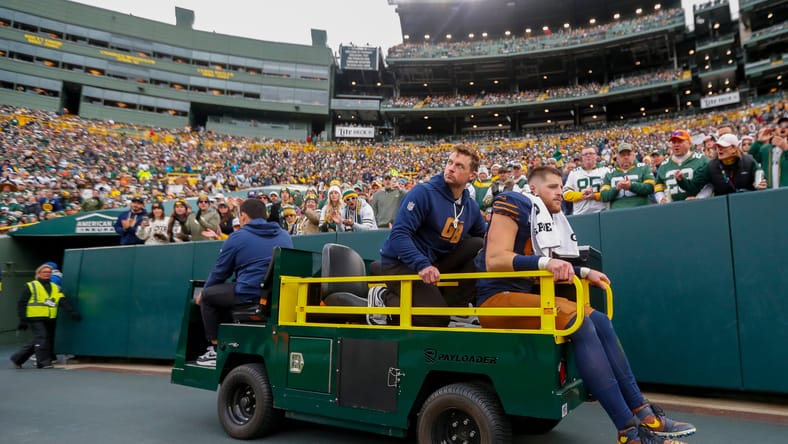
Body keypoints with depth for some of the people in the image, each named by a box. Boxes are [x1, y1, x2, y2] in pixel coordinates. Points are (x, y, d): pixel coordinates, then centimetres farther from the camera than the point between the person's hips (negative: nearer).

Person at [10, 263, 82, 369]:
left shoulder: (55, 288, 14)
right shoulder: (31, 286, 2)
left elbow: (64, 302, 2)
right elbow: (21, 304, 0)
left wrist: (72, 312, -12)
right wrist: (23, 320, -6)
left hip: (49, 320, 5)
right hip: (36, 319, -5)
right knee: (41, 339, -11)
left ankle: (17, 358, 27)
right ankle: (44, 362, -3)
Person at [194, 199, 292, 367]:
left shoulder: (237, 238, 0)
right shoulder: (285, 236, 14)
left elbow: (220, 272, 8)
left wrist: (203, 291, 28)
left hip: (249, 295, -7)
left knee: (208, 295, 18)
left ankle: (215, 349, 14)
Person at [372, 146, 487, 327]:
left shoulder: (471, 207, 5)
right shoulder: (423, 193, -16)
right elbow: (399, 235, -24)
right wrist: (422, 264, -37)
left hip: (435, 263, 7)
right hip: (400, 262, -7)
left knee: (479, 246, -7)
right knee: (436, 320, -20)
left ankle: (455, 306, -2)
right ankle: (384, 297, 2)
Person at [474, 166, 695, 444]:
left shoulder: (547, 219, 19)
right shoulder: (515, 204, -9)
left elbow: (537, 270, 16)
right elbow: (494, 260, -20)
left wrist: (584, 273, 6)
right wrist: (544, 262, -29)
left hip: (522, 296, 9)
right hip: (497, 298, -9)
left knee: (600, 322, -3)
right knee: (580, 325, -24)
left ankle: (643, 414, -2)